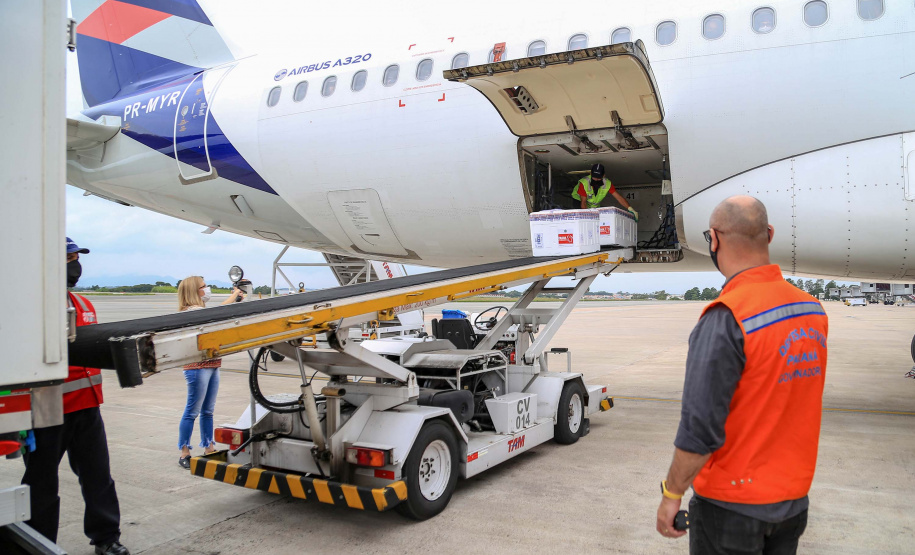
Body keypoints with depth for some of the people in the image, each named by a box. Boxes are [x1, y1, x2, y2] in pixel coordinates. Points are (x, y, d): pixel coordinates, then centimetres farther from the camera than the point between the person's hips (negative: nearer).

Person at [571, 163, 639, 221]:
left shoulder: (607, 184, -21)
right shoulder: (583, 183, -30)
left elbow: (618, 197, -22)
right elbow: (583, 202, -30)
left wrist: (630, 209, -33)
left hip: (595, 207, 4)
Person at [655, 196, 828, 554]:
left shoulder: (724, 320, -25)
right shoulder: (813, 310, -1)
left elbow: (700, 428, -24)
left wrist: (672, 494, -12)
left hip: (732, 506, -6)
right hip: (794, 501, 7)